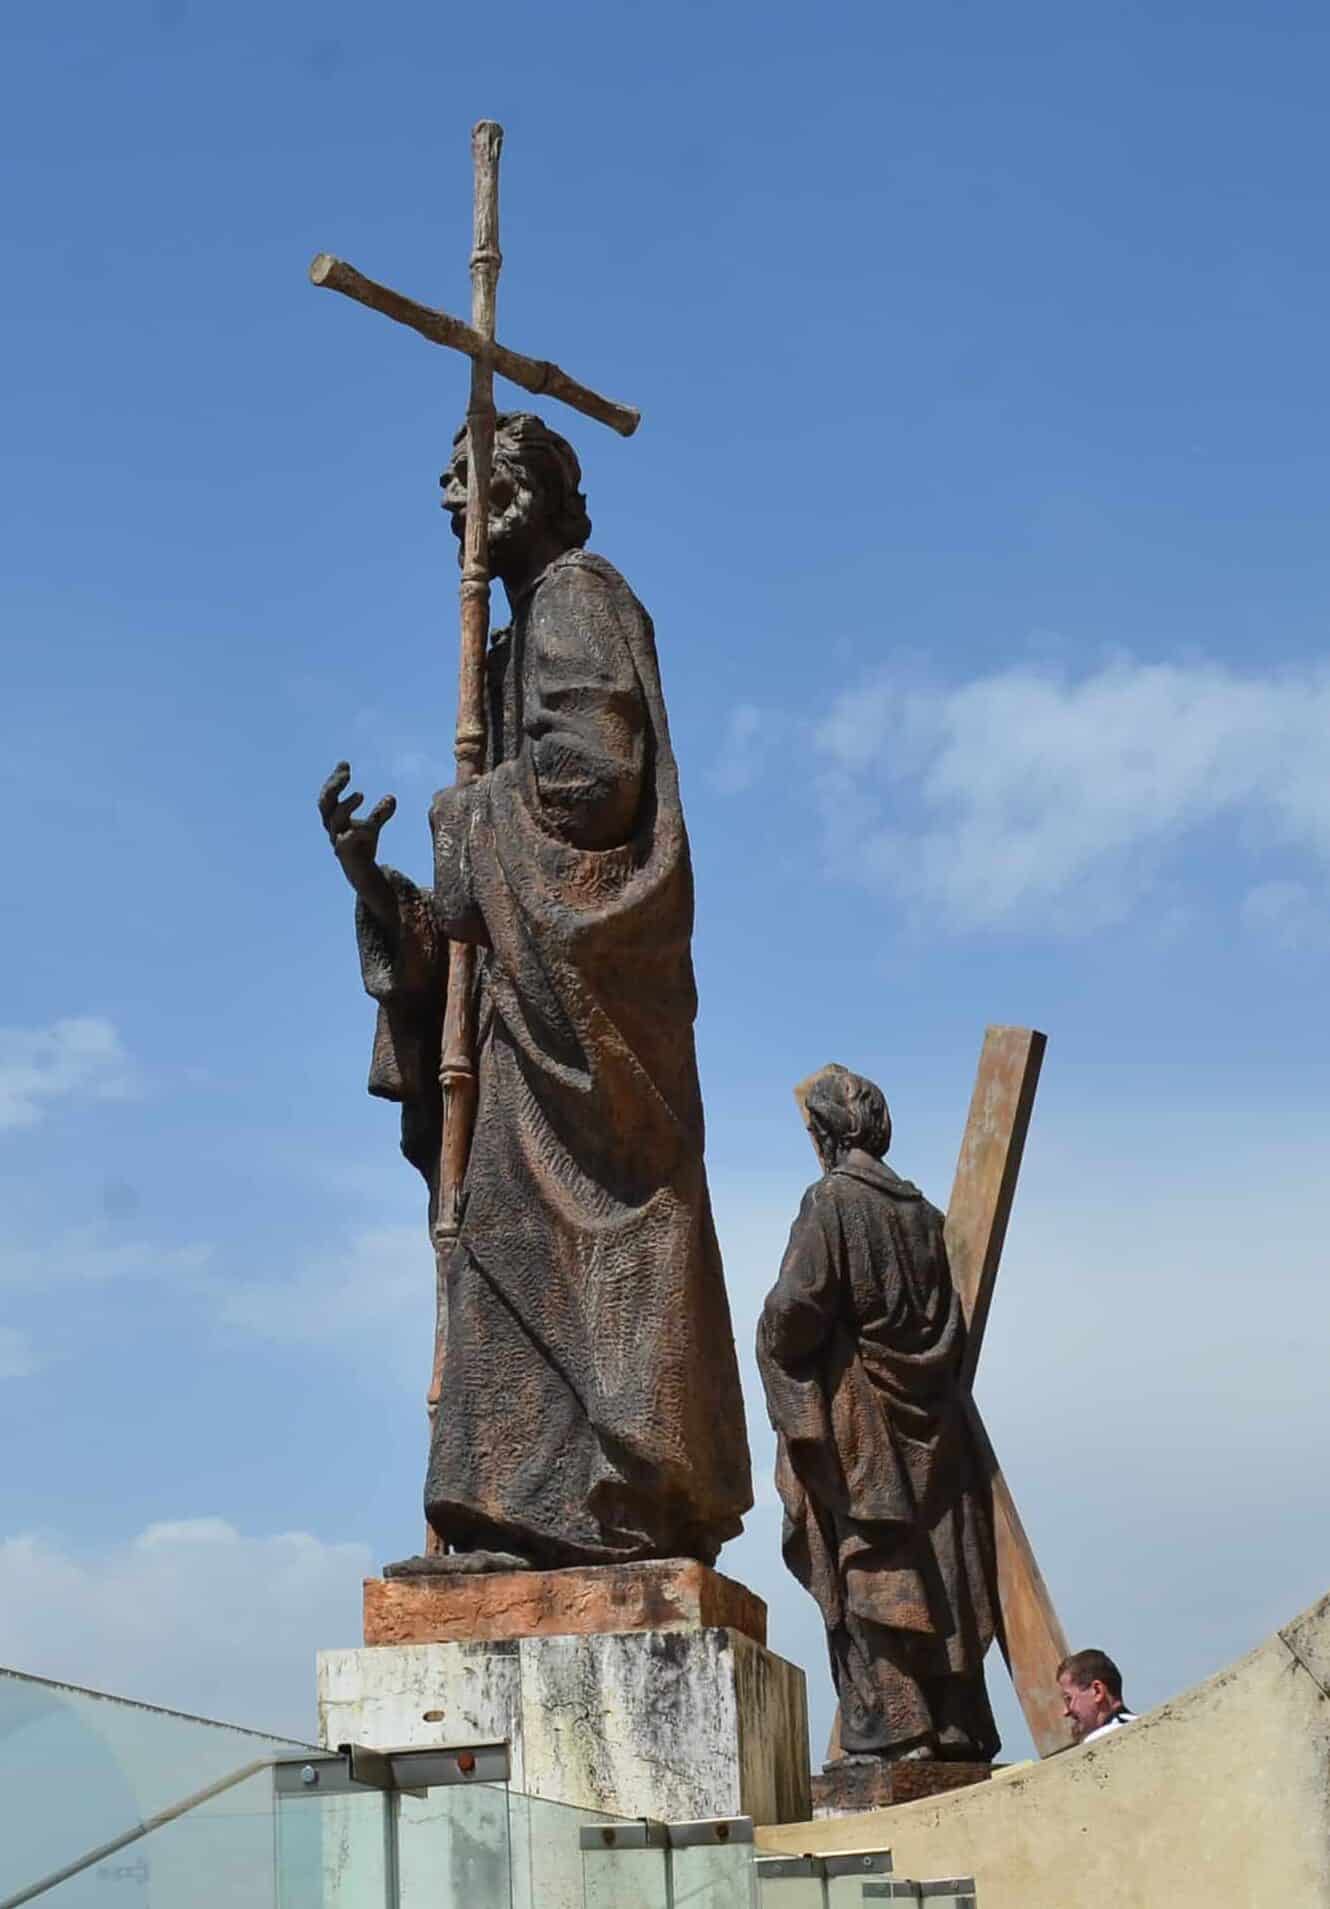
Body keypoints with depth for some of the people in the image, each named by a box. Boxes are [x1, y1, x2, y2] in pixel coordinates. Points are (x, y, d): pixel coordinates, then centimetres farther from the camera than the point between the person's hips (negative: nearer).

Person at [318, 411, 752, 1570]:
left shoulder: (577, 598, 0)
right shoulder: (529, 628, 26)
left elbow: (595, 767, -16)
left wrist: (466, 811, -3)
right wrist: (377, 884, 9)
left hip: (579, 960, -9)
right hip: (541, 972, 9)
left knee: (574, 1209, -15)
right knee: (529, 1220, 2)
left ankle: (624, 1498, -19)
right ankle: (554, 1510, -2)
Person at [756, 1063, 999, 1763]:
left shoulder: (831, 1201, -8)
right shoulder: (921, 1211, 12)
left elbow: (797, 1307, -16)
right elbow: (952, 1324, 12)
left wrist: (772, 1339, 3)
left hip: (855, 1420, -7)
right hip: (926, 1422, 7)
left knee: (869, 1570, -6)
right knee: (937, 1577, 7)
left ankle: (895, 1730, -12)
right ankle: (958, 1733, 7)